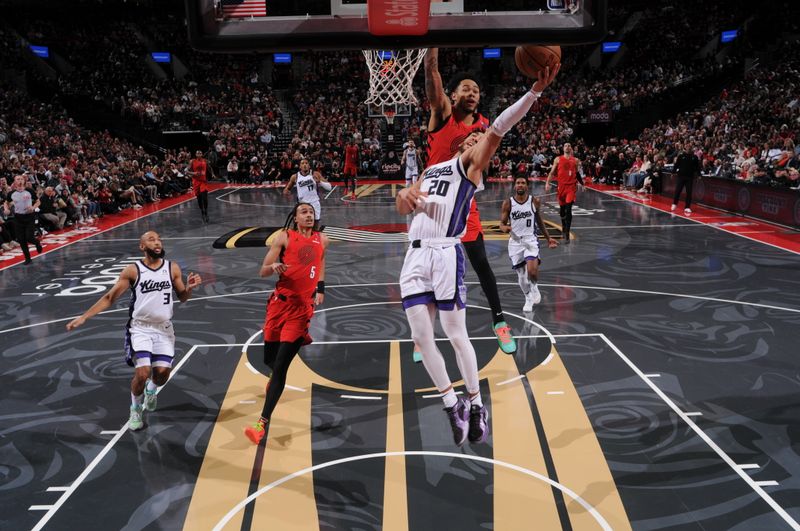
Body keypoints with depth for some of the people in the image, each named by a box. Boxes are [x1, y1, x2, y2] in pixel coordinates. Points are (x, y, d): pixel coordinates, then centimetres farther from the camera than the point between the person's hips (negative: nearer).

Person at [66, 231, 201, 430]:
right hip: (140, 328, -2)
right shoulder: (132, 270, -7)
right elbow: (109, 297, -3)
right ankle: (135, 410, 12)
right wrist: (83, 317, -9)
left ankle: (151, 390, 31)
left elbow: (182, 297, 10)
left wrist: (189, 287, -13)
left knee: (162, 372, -7)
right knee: (143, 372, -16)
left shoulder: (172, 268, 0)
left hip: (164, 328, 2)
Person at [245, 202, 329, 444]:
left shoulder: (322, 240, 9)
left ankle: (263, 421, -7)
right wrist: (273, 266, -23)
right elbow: (263, 271, -1)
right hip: (281, 302, 0)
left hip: (303, 307, 0)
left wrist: (320, 288, 14)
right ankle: (274, 379, 49)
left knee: (281, 366, -9)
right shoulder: (284, 237, 0)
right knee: (270, 359, 11)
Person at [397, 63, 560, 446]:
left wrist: (535, 91, -19)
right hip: (415, 255, 6)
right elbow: (402, 208, 22)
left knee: (455, 335, -3)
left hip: (446, 254, -6)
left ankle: (476, 405, 14)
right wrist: (406, 195, -3)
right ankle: (452, 405, 17)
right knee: (421, 337, 3)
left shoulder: (470, 167, 7)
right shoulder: (431, 169, 25)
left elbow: (498, 130, -8)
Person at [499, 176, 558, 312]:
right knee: (521, 275, 5)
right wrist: (505, 228, -25)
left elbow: (539, 220, 14)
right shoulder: (508, 203, -5)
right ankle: (528, 299, 30)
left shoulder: (534, 201, 0)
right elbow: (502, 223, -1)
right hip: (515, 241, 0)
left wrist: (548, 238, 16)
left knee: (532, 270, -21)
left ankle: (534, 287, 12)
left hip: (530, 240, 0)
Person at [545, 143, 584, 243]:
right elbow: (552, 172, 4)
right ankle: (564, 227, 37)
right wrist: (547, 183, -8)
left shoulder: (575, 160, 8)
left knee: (568, 209, -14)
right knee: (562, 209, 12)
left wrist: (581, 184, 19)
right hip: (561, 185, 1)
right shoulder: (558, 159, 5)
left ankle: (567, 234, -14)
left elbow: (578, 174, 19)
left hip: (571, 186, -1)